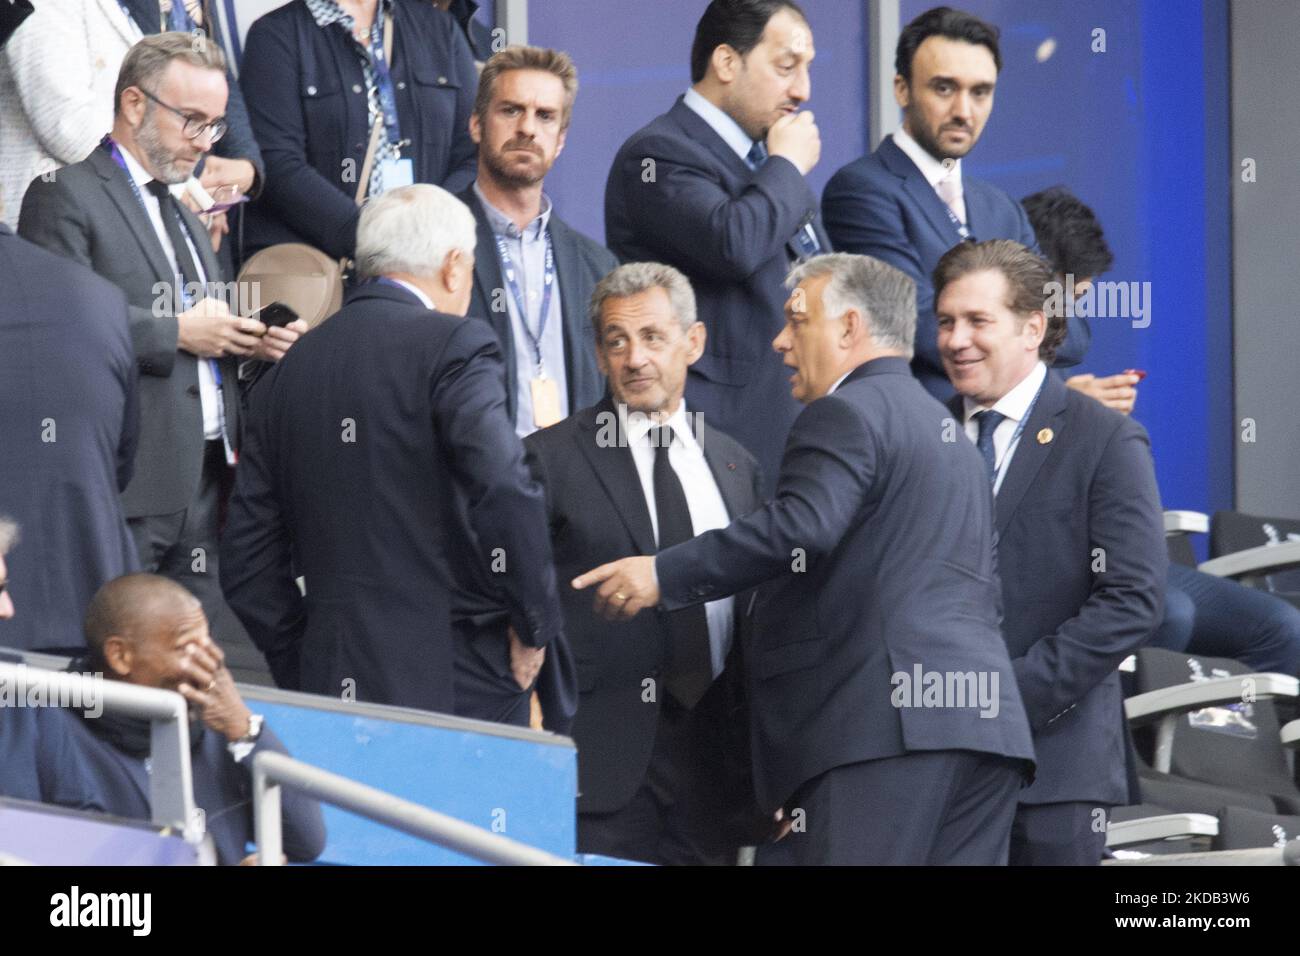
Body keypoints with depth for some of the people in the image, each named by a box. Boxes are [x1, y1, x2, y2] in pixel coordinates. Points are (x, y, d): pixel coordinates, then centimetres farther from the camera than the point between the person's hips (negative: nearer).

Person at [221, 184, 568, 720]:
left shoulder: (288, 369, 15)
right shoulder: (453, 345, -4)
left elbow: (247, 560, 16)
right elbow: (506, 493, -18)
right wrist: (535, 629, -5)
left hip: (325, 684, 6)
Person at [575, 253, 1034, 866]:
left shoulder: (844, 413, -1)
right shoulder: (949, 434, 29)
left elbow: (801, 527, -19)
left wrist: (665, 575, -16)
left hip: (888, 723, -9)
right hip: (986, 721, 9)